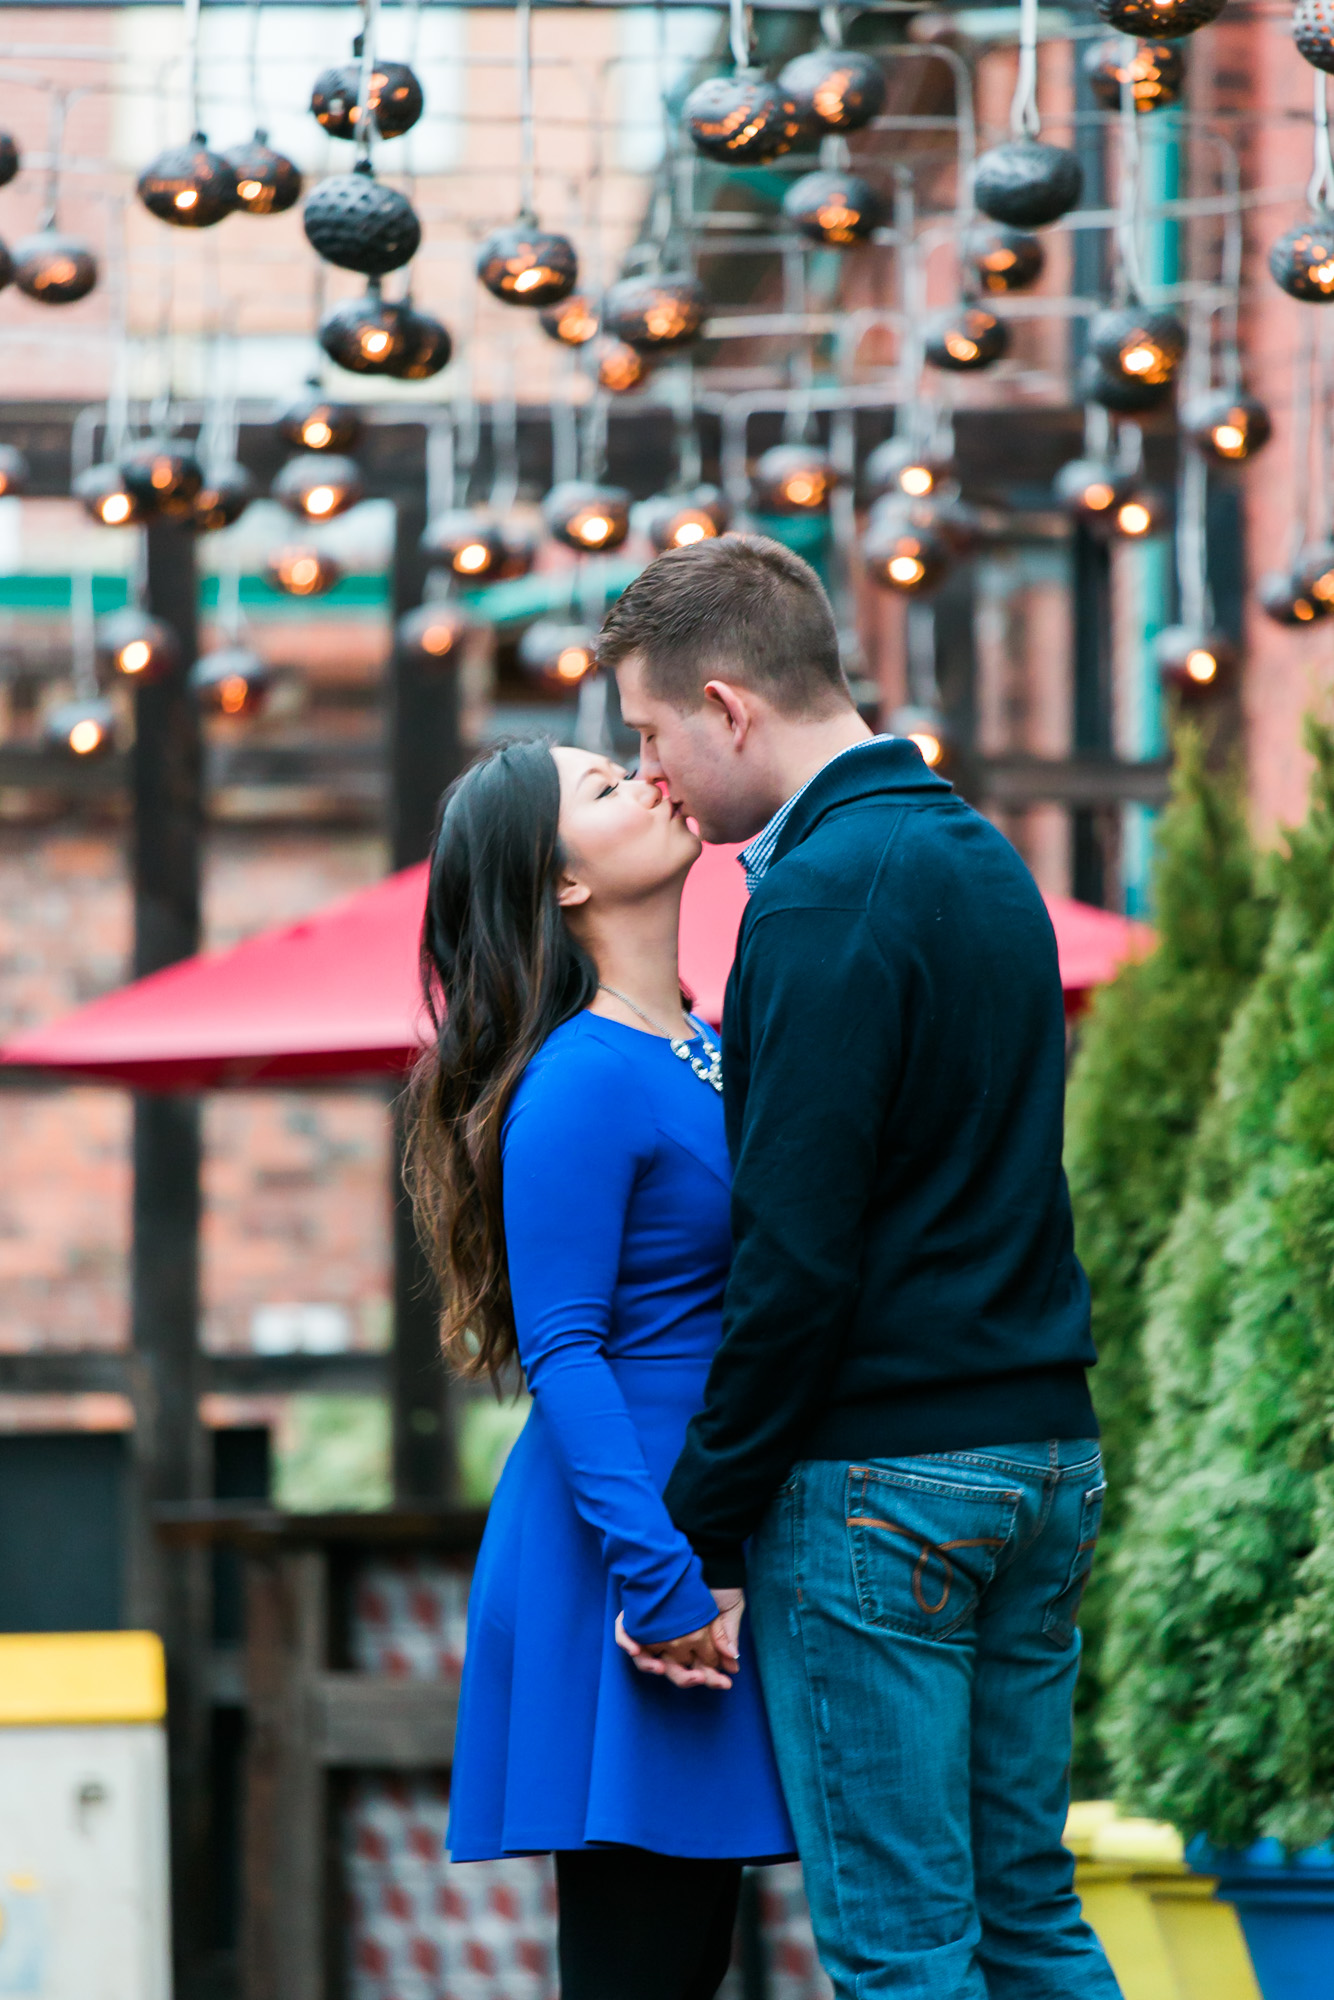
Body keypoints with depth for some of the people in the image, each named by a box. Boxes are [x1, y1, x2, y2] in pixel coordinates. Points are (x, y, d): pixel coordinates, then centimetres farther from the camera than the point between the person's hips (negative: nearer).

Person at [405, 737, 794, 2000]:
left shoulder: (710, 1053, 14)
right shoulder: (578, 1081, -12)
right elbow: (562, 1353, -16)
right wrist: (657, 1575, -23)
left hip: (714, 1547, 9)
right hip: (625, 1539, -9)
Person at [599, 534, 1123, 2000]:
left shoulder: (824, 899, -14)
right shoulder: (987, 862, 15)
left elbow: (796, 1259, -18)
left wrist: (695, 1537, -12)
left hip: (877, 1483, -9)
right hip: (1045, 1448, 9)